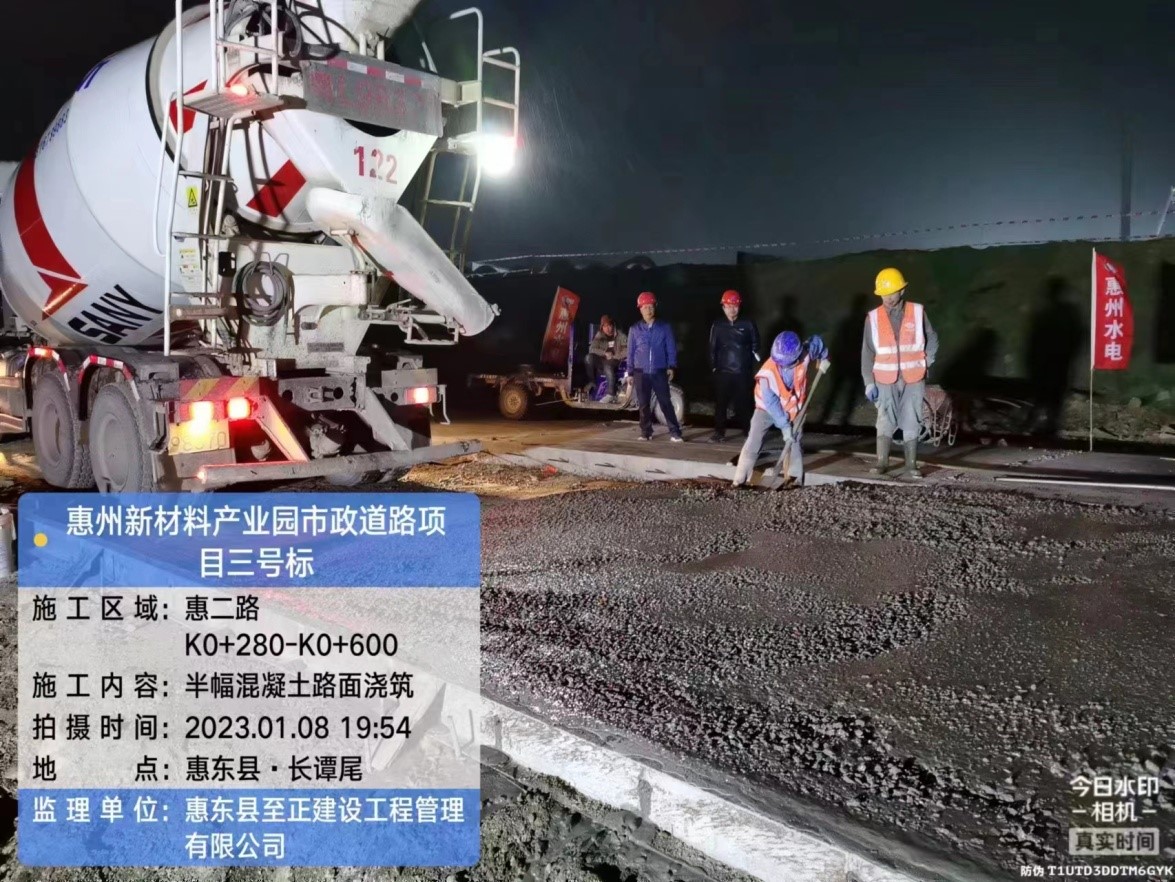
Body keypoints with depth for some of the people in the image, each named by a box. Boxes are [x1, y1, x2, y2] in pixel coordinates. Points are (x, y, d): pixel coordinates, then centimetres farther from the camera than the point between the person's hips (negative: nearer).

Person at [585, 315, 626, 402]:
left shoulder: (620, 335, -2)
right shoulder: (599, 335, 8)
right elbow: (592, 349, -2)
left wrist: (615, 356, -20)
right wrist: (605, 353, -15)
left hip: (616, 361, -4)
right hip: (603, 360, 4)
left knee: (608, 366, -38)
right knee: (589, 358, -23)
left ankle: (611, 394, -40)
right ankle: (591, 382, -14)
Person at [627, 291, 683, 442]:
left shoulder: (664, 327, 5)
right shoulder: (634, 329, 8)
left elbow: (671, 348, 5)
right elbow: (631, 351, 10)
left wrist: (671, 367, -4)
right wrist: (630, 372, 7)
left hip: (659, 372, -1)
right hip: (641, 373, 1)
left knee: (666, 403, -5)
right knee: (644, 404, 5)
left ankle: (675, 432, -5)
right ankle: (646, 432, 14)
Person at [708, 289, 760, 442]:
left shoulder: (748, 324, 2)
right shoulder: (717, 326, 6)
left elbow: (755, 346, 8)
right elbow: (713, 348, 11)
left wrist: (752, 364, 4)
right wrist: (713, 366, 7)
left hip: (743, 372, -1)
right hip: (723, 371, 1)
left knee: (743, 402, -1)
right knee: (720, 402, 2)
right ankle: (719, 432, 10)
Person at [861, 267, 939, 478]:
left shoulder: (917, 312, -2)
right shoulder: (874, 318, -3)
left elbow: (932, 338, 13)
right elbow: (868, 352, -1)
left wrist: (926, 363, 4)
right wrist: (869, 383, -5)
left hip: (913, 379, 0)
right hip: (886, 380, 0)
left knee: (911, 421, 4)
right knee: (885, 420, -5)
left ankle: (911, 464, 11)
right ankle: (882, 461, 1)